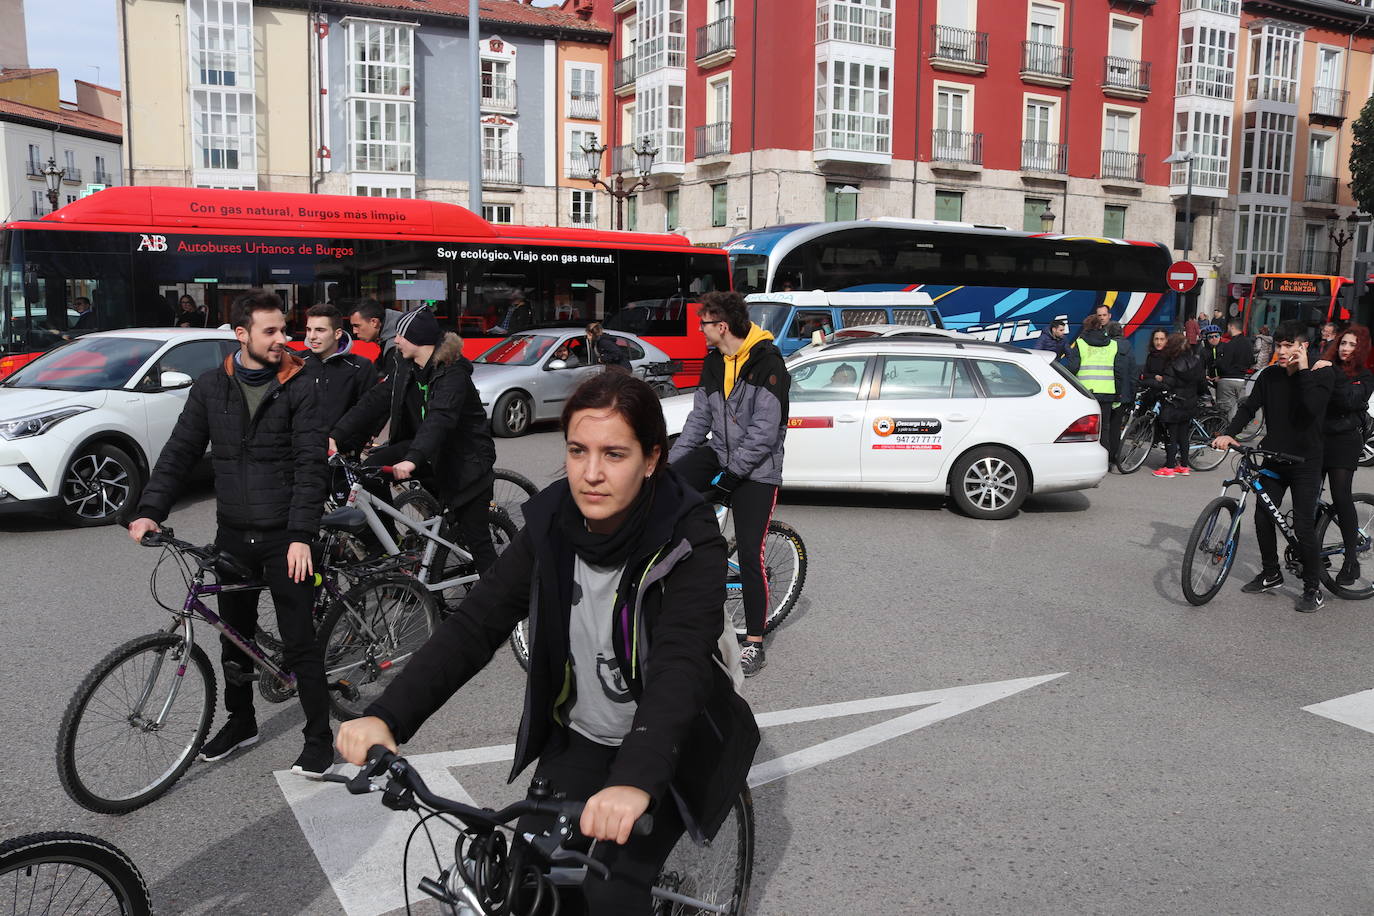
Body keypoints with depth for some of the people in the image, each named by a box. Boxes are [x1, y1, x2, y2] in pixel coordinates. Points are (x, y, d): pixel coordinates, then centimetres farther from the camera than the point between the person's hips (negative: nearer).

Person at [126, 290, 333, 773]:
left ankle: (319, 735, 12)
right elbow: (180, 452, 6)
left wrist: (301, 535, -21)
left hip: (285, 535, -4)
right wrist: (151, 510, -8)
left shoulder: (299, 386, -7)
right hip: (233, 534, 4)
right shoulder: (211, 387, 4)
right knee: (235, 635, 16)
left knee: (300, 639, 0)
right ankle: (241, 720, 35)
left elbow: (310, 464, -13)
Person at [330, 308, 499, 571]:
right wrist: (336, 437, -18)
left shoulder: (452, 371, -21)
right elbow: (375, 400, -7)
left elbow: (440, 418, -36)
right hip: (430, 451, 7)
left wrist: (413, 459, -50)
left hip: (464, 458, -6)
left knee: (476, 539, -6)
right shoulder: (403, 365, 1)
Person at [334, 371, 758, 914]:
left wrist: (635, 780, -53)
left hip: (670, 749, -4)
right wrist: (387, 717, -30)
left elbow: (680, 665, -37)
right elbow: (474, 624, -17)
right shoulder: (550, 527, -11)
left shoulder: (688, 540, -24)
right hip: (579, 739, 4)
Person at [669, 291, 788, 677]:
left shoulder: (768, 363, -17)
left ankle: (754, 644, 8)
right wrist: (671, 462, 6)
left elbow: (764, 431, -21)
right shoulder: (714, 362, 7)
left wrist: (730, 473, -20)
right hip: (719, 453, 6)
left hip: (755, 470, -6)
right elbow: (700, 418, 12)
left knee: (749, 555, -5)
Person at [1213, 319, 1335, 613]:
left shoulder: (1322, 374, -10)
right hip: (1273, 459, 5)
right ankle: (1271, 575, 27)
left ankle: (1313, 589, 7)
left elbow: (1313, 408, -27)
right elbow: (1249, 407, -1)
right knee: (1263, 517, 7)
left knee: (1303, 525, -6)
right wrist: (1228, 433, -15)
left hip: (1305, 461, -5)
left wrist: (1303, 370, -23)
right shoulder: (1270, 376, 3)